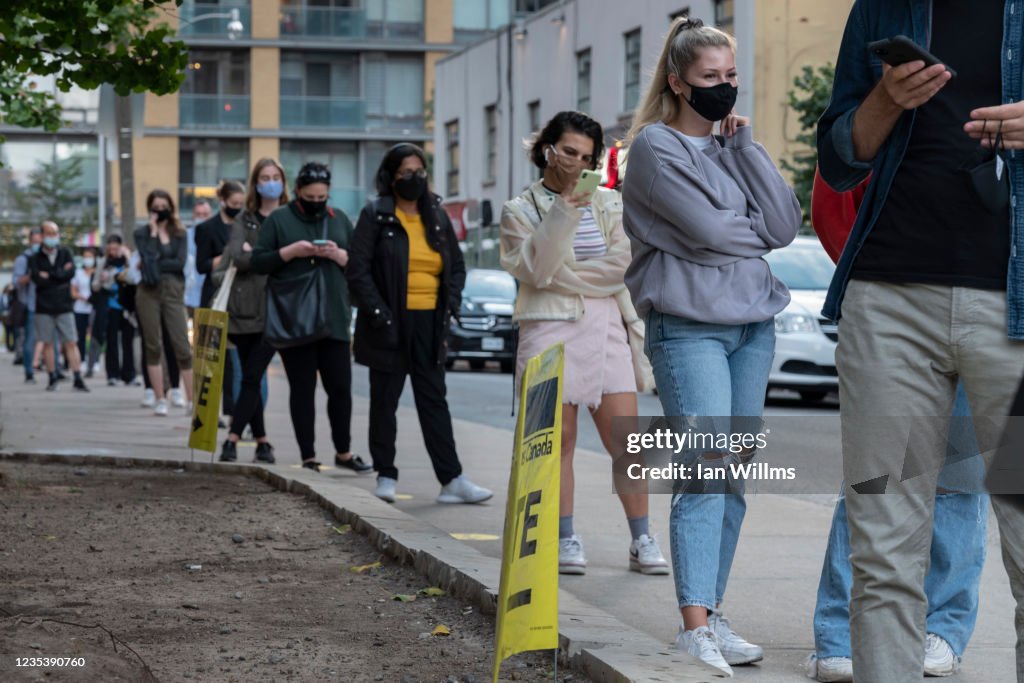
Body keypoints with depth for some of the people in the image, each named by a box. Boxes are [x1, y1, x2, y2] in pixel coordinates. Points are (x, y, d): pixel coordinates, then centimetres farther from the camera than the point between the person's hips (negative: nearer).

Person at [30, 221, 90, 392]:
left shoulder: (65, 253, 9)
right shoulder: (36, 258, 5)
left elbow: (71, 273, -7)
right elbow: (37, 279, -10)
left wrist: (49, 276, -8)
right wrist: (59, 275, -9)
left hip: (64, 306, 0)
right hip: (43, 307, 0)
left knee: (71, 343, -4)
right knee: (47, 343, 3)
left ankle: (78, 380, -7)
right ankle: (52, 379, 10)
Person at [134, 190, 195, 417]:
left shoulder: (179, 234, 11)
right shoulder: (142, 233, 8)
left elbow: (180, 262, -4)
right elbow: (149, 258, -10)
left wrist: (152, 265, -7)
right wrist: (153, 233, -6)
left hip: (173, 291, 0)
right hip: (149, 293, 0)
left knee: (182, 346, -6)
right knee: (153, 346, 1)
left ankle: (191, 400, -4)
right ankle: (160, 400, 6)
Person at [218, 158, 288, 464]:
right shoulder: (245, 221, 12)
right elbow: (237, 258, -4)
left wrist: (255, 253, -7)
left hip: (275, 309, -2)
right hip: (246, 308, 2)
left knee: (253, 377, -9)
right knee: (250, 378, 4)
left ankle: (233, 438, -12)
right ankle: (261, 441, 11)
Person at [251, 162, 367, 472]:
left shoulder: (339, 220, 12)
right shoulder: (278, 219, 3)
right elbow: (257, 261, -1)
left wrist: (339, 255, -9)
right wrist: (291, 251, -14)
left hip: (334, 320, 3)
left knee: (340, 387, 4)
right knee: (302, 388, 2)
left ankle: (343, 451, 18)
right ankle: (308, 456, 8)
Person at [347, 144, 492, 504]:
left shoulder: (437, 216, 12)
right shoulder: (375, 215, -2)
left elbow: (457, 265, 19)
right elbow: (358, 270, -7)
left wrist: (450, 302, 4)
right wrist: (378, 312, -14)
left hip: (429, 324, 4)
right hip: (390, 323, -4)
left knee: (434, 400, 2)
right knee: (385, 400, 5)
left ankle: (451, 480, -1)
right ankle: (386, 476, 14)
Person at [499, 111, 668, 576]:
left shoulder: (608, 203, 14)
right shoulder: (521, 210, 6)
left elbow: (620, 265, 0)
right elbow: (535, 270, -9)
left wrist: (562, 276, -5)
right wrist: (561, 215, -17)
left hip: (605, 327, 2)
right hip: (550, 330, -2)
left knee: (625, 439, -4)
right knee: (559, 439, -2)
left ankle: (642, 541, 0)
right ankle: (565, 540, 5)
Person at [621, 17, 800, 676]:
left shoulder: (732, 147, 16)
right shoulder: (656, 146, -3)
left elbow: (785, 224, 4)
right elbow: (706, 230, -14)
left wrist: (747, 146, 0)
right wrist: (757, 231, 4)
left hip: (753, 324, 7)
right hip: (689, 326, -7)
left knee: (734, 475, 5)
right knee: (705, 470, -16)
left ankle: (712, 612, 11)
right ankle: (695, 627, -20)